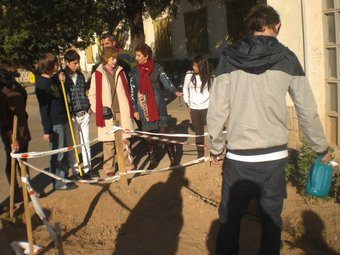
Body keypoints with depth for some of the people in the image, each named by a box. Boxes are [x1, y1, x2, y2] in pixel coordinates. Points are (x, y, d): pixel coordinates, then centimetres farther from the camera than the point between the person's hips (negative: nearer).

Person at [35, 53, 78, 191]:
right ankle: (59, 183, 13)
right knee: (58, 153, 1)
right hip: (54, 123, -9)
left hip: (63, 120, 9)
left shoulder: (54, 79, 11)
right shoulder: (42, 84, -17)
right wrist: (46, 130, -18)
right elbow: (43, 108, -18)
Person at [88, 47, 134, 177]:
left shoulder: (120, 72, 10)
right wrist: (99, 109, -8)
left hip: (122, 112, 3)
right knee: (108, 142, 4)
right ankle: (109, 169, 14)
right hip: (107, 114, -3)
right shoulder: (97, 75, -1)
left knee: (124, 140, 8)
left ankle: (128, 165, 19)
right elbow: (92, 95, 3)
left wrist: (129, 109, 12)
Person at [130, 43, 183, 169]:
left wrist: (175, 91, -25)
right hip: (143, 106, 2)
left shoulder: (157, 67, -2)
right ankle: (152, 161, 20)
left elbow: (166, 81, -6)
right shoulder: (135, 70, 3)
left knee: (163, 132, -4)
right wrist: (134, 109, 3)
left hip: (158, 104, -2)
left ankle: (173, 159, 4)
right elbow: (132, 91, 6)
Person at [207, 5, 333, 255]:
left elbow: (217, 110, -3)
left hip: (238, 157, 0)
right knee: (272, 219, 15)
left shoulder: (229, 59, -1)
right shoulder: (287, 58, 0)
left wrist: (216, 147, 10)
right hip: (275, 156, 1)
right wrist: (322, 147, 16)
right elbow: (307, 110, 3)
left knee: (230, 218, 13)